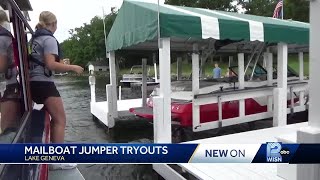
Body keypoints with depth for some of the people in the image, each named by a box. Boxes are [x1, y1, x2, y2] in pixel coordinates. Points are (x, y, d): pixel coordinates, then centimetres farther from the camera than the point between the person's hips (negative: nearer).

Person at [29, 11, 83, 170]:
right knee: (61, 120, -6)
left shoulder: (35, 38, 18)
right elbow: (50, 64, -20)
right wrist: (72, 67, -13)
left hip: (34, 82, 9)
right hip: (44, 83, -9)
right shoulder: (49, 39, -10)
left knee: (55, 117, 17)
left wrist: (62, 65, 24)